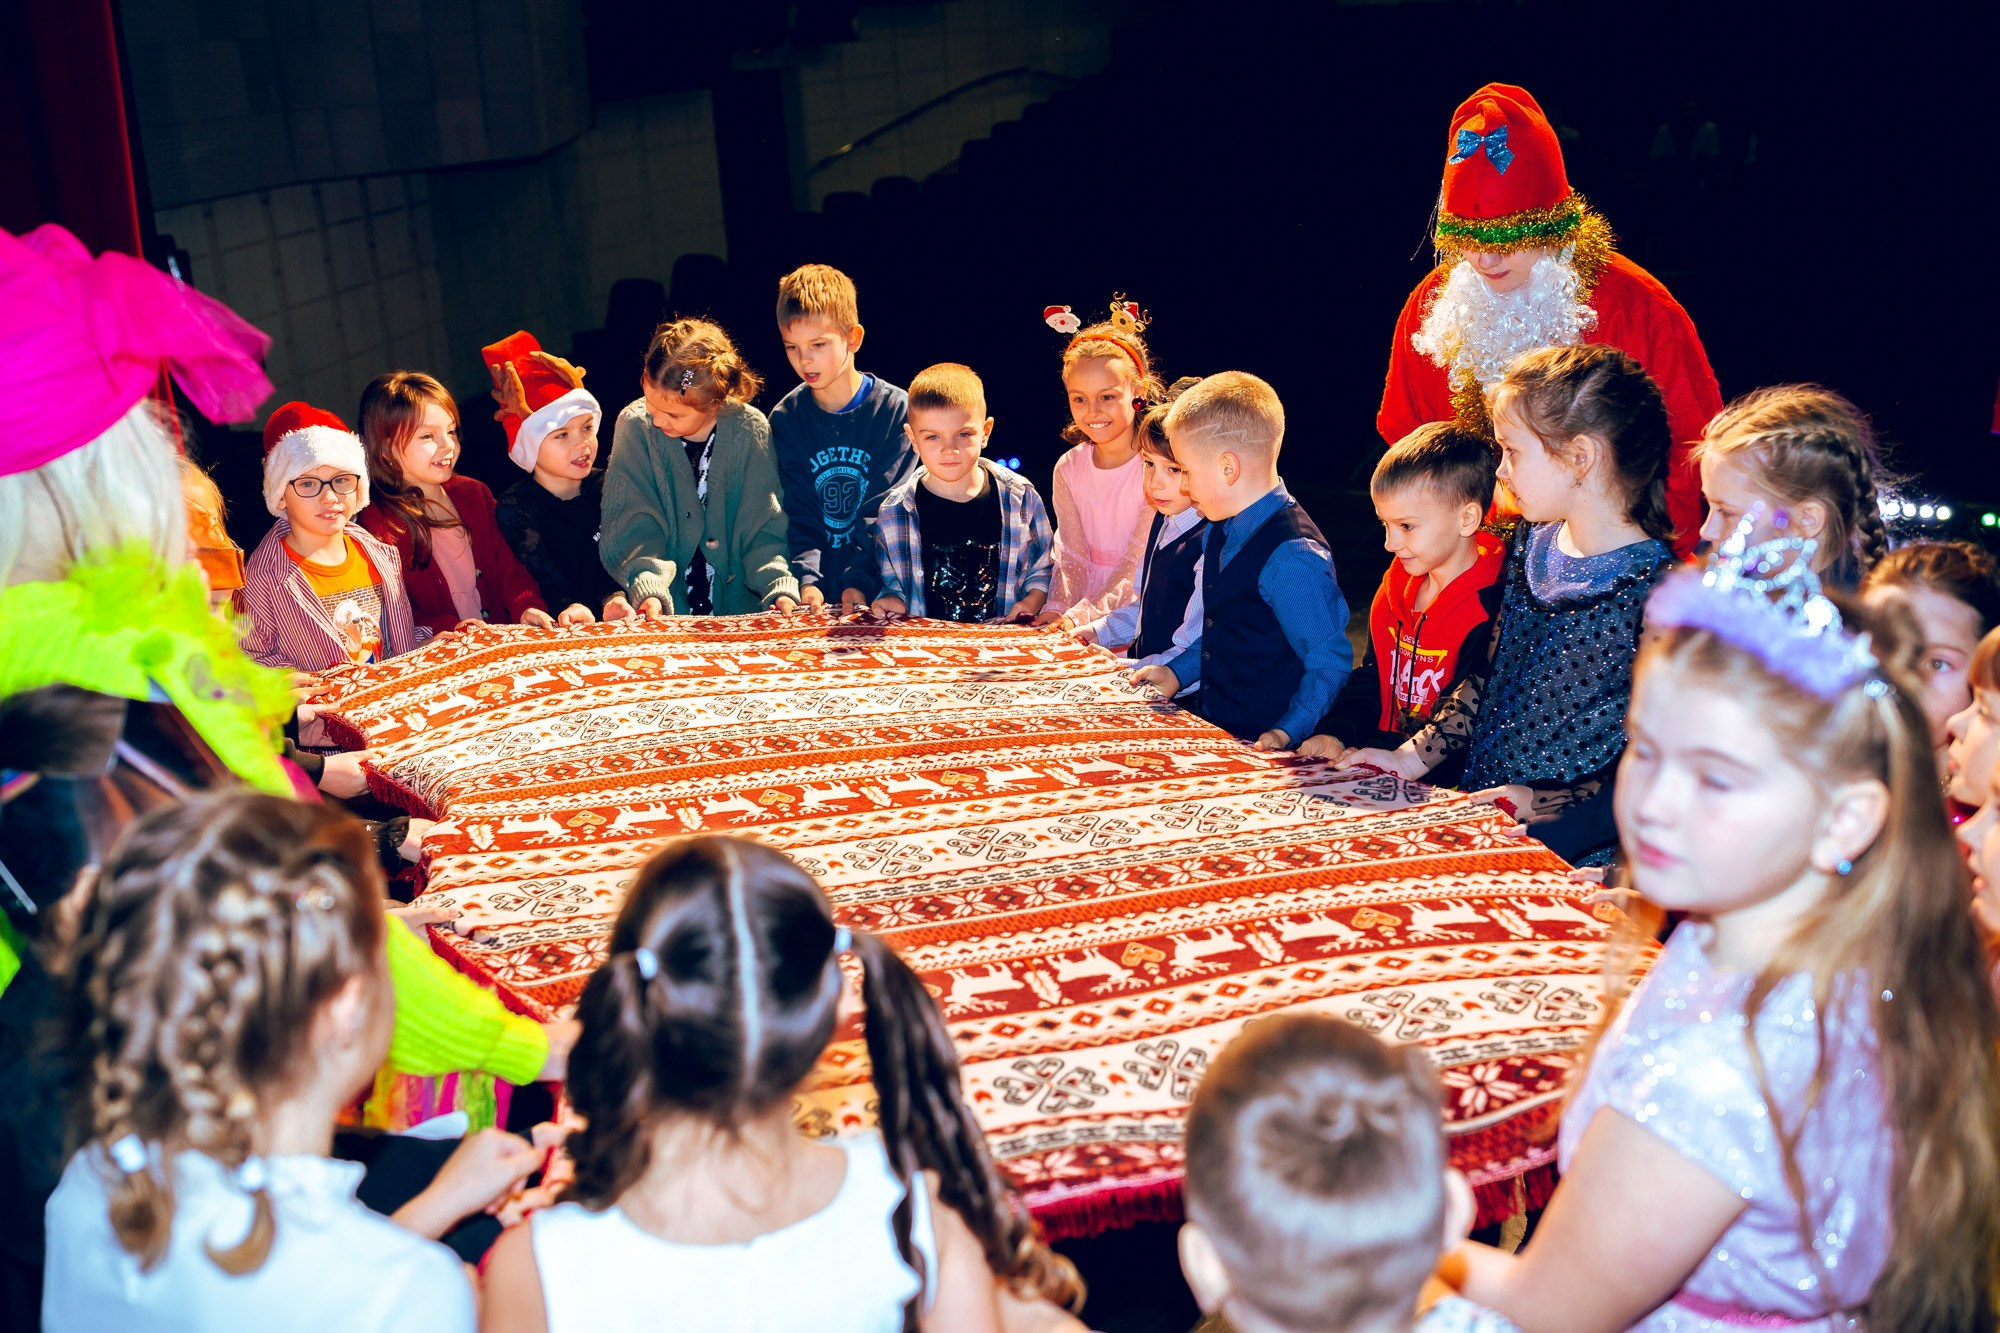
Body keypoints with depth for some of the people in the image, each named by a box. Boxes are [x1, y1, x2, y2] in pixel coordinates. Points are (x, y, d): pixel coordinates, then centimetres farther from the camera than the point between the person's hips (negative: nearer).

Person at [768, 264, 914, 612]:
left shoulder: (896, 409, -1)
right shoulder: (785, 418, 7)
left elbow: (885, 512, -6)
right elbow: (797, 513, 1)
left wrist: (859, 582, -18)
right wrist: (806, 580, -15)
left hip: (879, 583, -3)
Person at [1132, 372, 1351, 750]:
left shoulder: (1293, 557, -20)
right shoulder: (1220, 533, 10)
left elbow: (1329, 665, -17)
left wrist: (1286, 734, -23)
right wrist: (1179, 672, 16)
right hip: (1214, 729, 9)